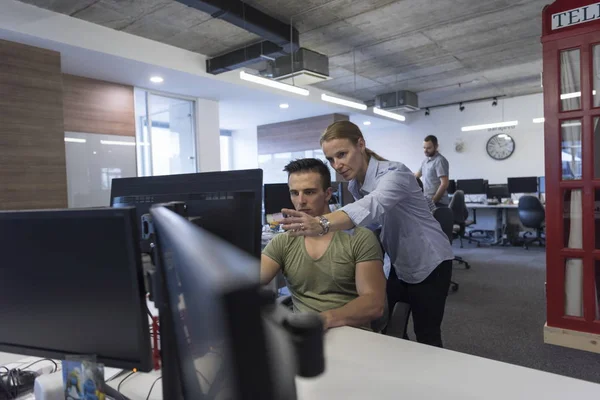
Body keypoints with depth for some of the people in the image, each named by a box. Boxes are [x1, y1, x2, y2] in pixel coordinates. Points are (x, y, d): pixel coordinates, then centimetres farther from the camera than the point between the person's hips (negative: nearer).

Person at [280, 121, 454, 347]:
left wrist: (322, 224, -67)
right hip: (400, 265, 7)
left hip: (428, 264, -7)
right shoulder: (355, 185, -4)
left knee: (427, 337, 6)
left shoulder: (394, 173, -29)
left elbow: (372, 207, -51)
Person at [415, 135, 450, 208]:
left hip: (438, 203, -8)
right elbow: (416, 176, 27)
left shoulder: (440, 161, -12)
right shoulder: (425, 160, 15)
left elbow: (444, 184, -18)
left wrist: (433, 200, -19)